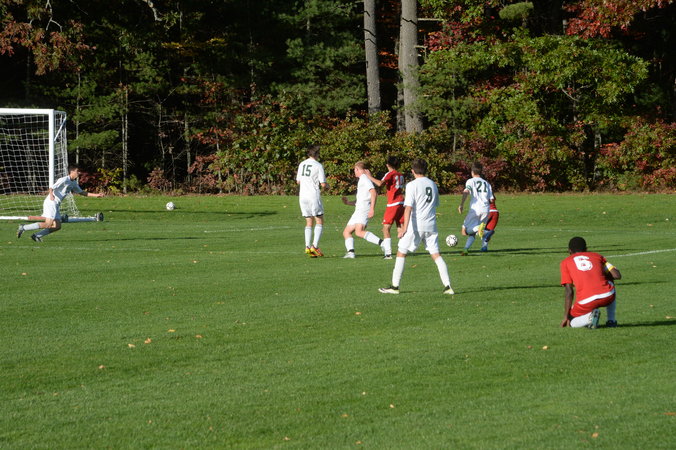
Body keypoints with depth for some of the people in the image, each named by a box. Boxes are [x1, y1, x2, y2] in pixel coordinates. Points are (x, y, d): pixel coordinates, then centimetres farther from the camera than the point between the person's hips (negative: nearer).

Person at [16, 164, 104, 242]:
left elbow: (81, 192, 26)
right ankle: (23, 228, -14)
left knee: (57, 226, 2)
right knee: (48, 224, -19)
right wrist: (51, 194, -39)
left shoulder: (74, 183, 16)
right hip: (50, 203, -9)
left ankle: (36, 236, 2)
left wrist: (96, 195, 22)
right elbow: (52, 188, -18)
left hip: (56, 205, 9)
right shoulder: (64, 180, -12)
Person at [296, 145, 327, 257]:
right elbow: (323, 184, -9)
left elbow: (298, 181, 18)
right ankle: (315, 246, -12)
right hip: (314, 196, -6)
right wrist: (326, 186, 13)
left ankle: (308, 247, -1)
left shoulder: (302, 164, 10)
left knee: (309, 223, 11)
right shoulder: (318, 166, -8)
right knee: (320, 222, 2)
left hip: (303, 196, 6)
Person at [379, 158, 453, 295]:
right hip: (431, 225, 5)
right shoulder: (433, 185, 11)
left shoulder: (412, 185, -8)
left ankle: (395, 286, 5)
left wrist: (405, 227, -21)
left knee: (401, 253, 5)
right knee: (436, 254, 6)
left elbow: (408, 207, -16)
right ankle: (447, 286, -3)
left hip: (416, 225, -5)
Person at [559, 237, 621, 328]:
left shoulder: (566, 262, 16)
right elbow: (617, 275, 13)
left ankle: (590, 316, -8)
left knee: (571, 322, 25)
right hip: (607, 297, 3)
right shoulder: (596, 256, 22)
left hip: (586, 301, -2)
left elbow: (569, 292, 7)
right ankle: (611, 320, 22)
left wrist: (566, 317, 10)